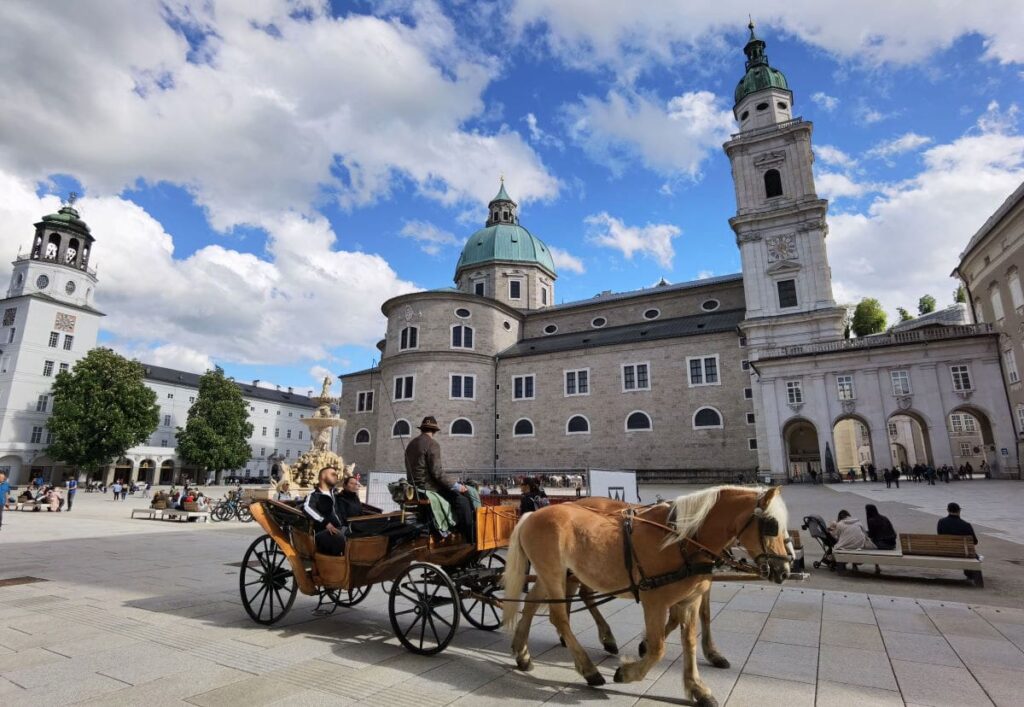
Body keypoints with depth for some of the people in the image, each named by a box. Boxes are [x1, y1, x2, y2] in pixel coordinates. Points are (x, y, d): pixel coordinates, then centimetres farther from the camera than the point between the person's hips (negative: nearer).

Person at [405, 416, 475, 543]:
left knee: (456, 494, 20)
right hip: (428, 487, -9)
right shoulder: (432, 444, -11)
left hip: (416, 487, 9)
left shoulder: (411, 444, 15)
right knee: (463, 501, -9)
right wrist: (456, 486, -11)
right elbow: (437, 471, -18)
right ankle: (472, 540, -10)